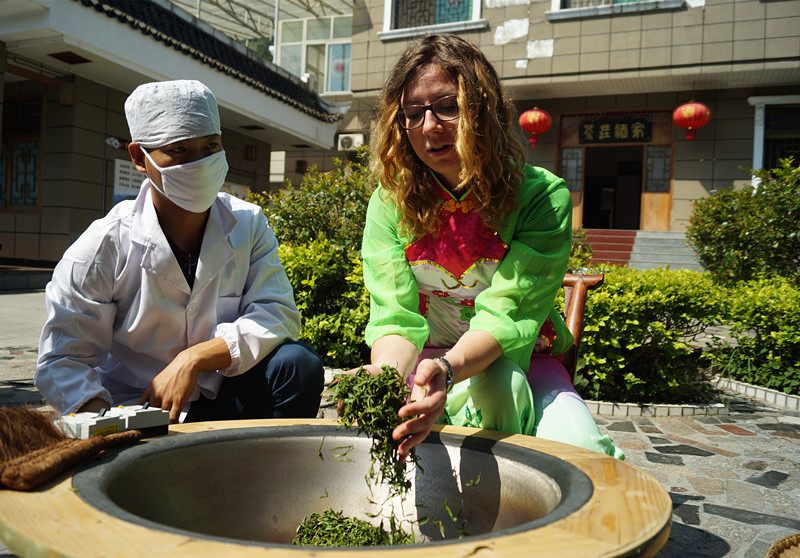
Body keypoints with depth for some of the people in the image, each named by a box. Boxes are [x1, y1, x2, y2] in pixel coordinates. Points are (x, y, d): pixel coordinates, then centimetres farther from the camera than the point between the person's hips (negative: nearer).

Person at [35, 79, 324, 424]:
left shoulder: (248, 225, -3)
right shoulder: (103, 247, -10)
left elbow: (278, 314, -13)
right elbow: (62, 361, -9)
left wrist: (193, 359, -26)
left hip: (219, 403, 2)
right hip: (132, 414, -2)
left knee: (299, 364, -23)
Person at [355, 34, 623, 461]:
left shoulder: (543, 196, -15)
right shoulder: (390, 202, -8)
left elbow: (505, 317, -25)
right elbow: (395, 317, -18)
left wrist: (446, 370, -46)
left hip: (515, 358, 0)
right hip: (426, 363, 1)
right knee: (493, 385, -33)